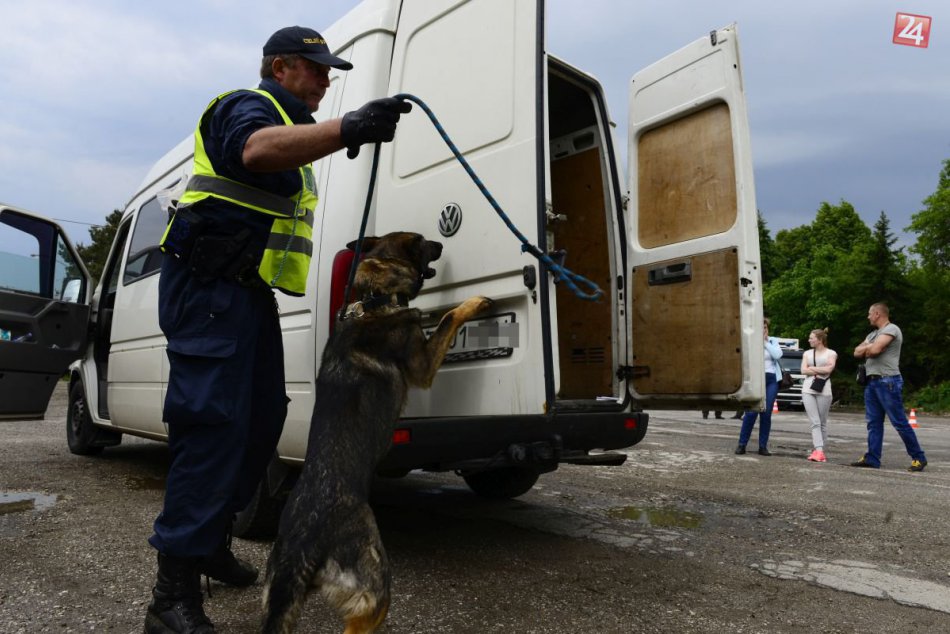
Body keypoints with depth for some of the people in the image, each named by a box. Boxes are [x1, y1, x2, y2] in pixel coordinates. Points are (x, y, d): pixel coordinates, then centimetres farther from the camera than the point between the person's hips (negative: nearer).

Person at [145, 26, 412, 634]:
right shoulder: (248, 106, -5)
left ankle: (211, 542, 26)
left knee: (263, 418, 11)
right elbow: (257, 149, -32)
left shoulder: (291, 129, 26)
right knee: (214, 422, -16)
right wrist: (347, 128, -44)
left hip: (251, 293, 10)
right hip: (208, 286, -10)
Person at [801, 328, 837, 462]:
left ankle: (820, 451, 7)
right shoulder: (807, 353, 16)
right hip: (808, 390, 2)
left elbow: (828, 369, -9)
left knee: (822, 422, 1)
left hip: (824, 391, -2)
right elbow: (803, 371, 3)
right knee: (815, 422, -8)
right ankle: (819, 451, -16)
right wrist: (820, 371, -4)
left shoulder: (831, 353, 7)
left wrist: (812, 368, 0)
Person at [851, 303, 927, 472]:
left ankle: (918, 458, 5)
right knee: (874, 422, 6)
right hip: (872, 381, 9)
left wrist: (865, 349, 2)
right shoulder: (873, 334, 21)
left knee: (900, 422, -4)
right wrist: (869, 347, -6)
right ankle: (872, 458, 6)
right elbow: (857, 352, 14)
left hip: (888, 381, -9)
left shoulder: (891, 329, -8)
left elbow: (874, 350, -20)